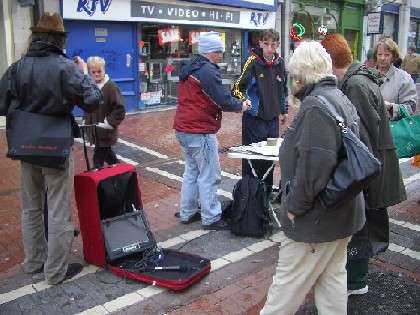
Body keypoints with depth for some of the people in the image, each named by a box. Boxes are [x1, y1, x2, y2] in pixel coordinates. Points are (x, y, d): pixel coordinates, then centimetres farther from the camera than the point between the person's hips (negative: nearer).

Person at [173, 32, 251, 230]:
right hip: (200, 132, -10)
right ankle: (211, 219, 6)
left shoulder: (188, 68, 14)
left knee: (191, 171, 18)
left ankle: (187, 213, 26)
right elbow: (223, 99, -21)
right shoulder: (207, 71, -17)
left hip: (183, 129, 10)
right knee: (209, 176, -1)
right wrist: (241, 106, -2)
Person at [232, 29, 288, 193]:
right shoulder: (253, 62, -11)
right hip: (254, 118, -6)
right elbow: (238, 87, -14)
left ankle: (267, 190, 27)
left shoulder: (280, 63, 6)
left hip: (273, 118, 6)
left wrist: (284, 110, 21)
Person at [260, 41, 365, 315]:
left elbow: (313, 169, -29)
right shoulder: (342, 100, 10)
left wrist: (294, 207, -16)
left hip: (317, 218, -9)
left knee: (289, 282, 7)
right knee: (332, 276, 20)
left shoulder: (315, 106, -22)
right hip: (342, 213, 10)